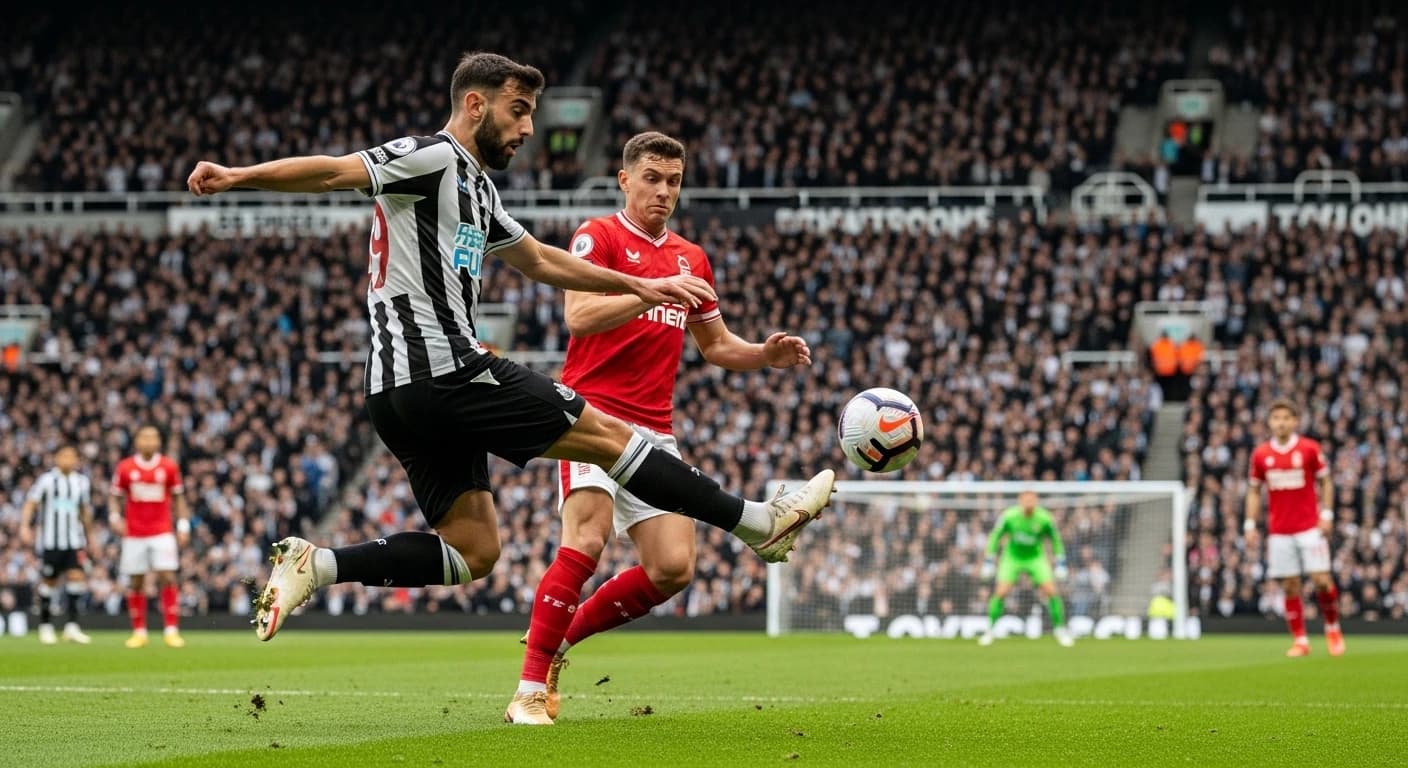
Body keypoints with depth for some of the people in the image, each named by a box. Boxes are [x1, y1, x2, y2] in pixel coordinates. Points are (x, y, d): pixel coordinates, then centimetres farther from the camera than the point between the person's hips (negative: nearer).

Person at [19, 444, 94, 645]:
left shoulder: (82, 482, 9)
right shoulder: (46, 480, -3)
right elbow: (30, 504, -7)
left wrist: (87, 536, 24)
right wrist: (25, 526, -20)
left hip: (74, 541, 3)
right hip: (50, 541, -3)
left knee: (77, 577, -11)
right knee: (49, 582, 3)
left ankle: (72, 626, -7)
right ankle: (46, 626, 16)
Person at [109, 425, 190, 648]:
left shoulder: (169, 467, 1)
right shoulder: (125, 468, 0)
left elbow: (178, 497, 8)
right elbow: (114, 496, 9)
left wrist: (183, 526, 1)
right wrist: (115, 517, -9)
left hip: (162, 533, -1)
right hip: (134, 535, 1)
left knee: (168, 578, -10)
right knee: (135, 583, 2)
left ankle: (171, 630, -6)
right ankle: (139, 632, 11)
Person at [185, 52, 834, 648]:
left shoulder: (477, 189, 25)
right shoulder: (433, 158, -5)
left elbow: (541, 261, 36)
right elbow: (334, 172, -17)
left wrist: (641, 287, 38)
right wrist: (239, 177, -29)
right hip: (444, 369, -10)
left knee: (471, 551, 6)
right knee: (607, 434, -3)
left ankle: (313, 565, -4)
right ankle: (758, 522, 4)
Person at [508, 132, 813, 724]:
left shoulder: (691, 257, 19)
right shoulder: (598, 237, -1)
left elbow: (716, 345, 27)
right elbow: (579, 316, -17)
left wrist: (767, 354, 7)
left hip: (655, 430, 7)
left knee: (674, 568, -4)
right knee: (587, 540, -23)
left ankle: (561, 638, 14)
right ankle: (530, 690, -19)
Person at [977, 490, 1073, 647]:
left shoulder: (1044, 518, -19)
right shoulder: (1009, 516, -20)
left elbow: (1055, 540, -2)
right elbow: (995, 537, -6)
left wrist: (1060, 564, -3)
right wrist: (989, 562, -6)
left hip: (1036, 558, 1)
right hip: (1012, 557, -1)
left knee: (1052, 591, -11)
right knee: (1001, 592, -16)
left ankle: (1060, 628, 8)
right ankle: (989, 630, 1)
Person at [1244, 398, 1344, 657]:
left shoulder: (1309, 448, -2)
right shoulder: (1261, 454, 4)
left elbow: (1326, 481, 5)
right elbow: (1254, 491, 11)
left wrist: (1326, 514, -5)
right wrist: (1250, 525, 4)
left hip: (1310, 527, -2)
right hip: (1279, 532, 2)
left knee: (1322, 580, -8)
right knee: (1290, 586, 0)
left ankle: (1332, 628, 15)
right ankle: (1300, 640, 6)